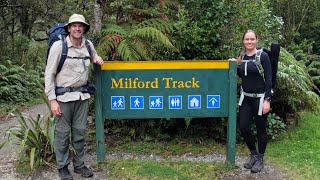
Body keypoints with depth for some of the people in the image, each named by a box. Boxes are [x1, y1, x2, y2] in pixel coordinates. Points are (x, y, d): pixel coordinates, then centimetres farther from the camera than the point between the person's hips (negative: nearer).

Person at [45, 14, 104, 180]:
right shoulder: (59, 46, -9)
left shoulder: (88, 45, 5)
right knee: (63, 133, 3)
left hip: (82, 95, 4)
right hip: (64, 96, -4)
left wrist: (97, 59, 5)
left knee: (79, 131, 11)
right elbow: (49, 74, -7)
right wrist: (52, 100, -12)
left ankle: (79, 164, 25)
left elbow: (94, 57, 30)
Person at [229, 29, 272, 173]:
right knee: (244, 127, 5)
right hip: (246, 97, 5)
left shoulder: (262, 56, -11)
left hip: (260, 98, -5)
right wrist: (235, 65, 1)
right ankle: (253, 153, 29)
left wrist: (267, 100, -18)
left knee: (261, 129, 7)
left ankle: (260, 159, 24)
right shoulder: (242, 56, 5)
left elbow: (268, 79, -13)